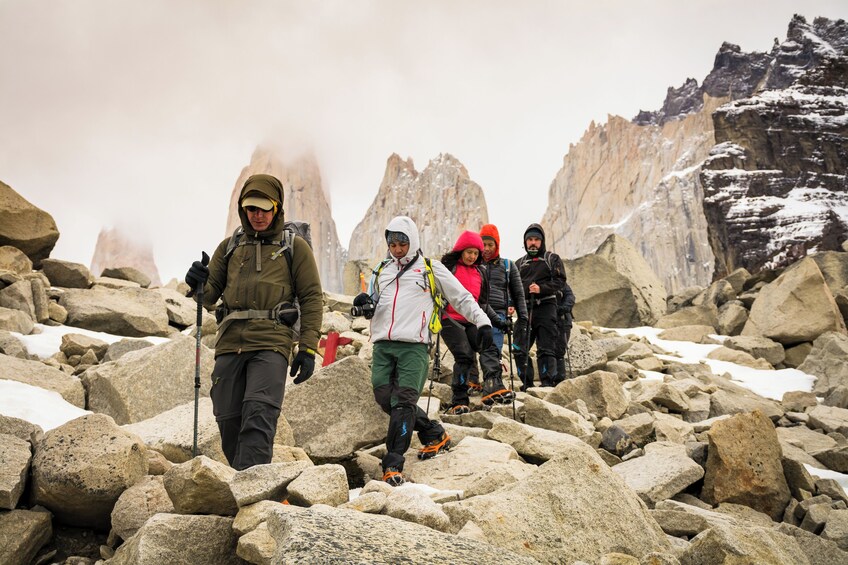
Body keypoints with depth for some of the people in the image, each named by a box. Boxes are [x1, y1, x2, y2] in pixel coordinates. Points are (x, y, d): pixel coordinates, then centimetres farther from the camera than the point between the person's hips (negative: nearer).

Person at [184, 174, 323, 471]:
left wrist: (308, 348, -4)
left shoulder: (294, 247, 10)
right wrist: (198, 284, -5)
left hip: (271, 342, -4)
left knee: (258, 415, -19)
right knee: (228, 421, 3)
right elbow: (210, 295, 20)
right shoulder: (229, 246, 20)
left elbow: (312, 298, 5)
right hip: (230, 342, 4)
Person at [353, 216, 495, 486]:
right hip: (383, 345, 5)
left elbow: (461, 297, 12)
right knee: (385, 398, -4)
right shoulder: (382, 270, 22)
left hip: (414, 345, -5)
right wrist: (366, 304, 1)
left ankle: (393, 465, -12)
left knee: (404, 401, -14)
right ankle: (435, 435, 16)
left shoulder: (430, 268, 11)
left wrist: (482, 321, 1)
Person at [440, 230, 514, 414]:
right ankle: (459, 402, -9)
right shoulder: (448, 267, 4)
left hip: (473, 321, 5)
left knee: (490, 349, -18)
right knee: (464, 356, -16)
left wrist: (496, 320, 17)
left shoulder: (481, 272, 20)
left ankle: (493, 388, -34)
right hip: (451, 320, -5)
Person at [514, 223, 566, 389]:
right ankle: (526, 383, 10)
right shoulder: (520, 263, 22)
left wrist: (541, 288, -18)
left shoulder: (552, 259, 9)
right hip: (525, 309, 4)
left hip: (545, 308, -4)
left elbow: (560, 281, -3)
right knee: (520, 349, 0)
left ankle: (548, 382, -1)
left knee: (546, 349, -5)